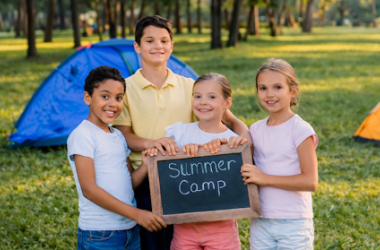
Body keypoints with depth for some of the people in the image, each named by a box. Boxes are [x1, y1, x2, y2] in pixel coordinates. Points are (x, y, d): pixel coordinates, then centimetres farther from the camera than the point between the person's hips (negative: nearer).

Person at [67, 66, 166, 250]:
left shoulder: (118, 136, 13)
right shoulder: (82, 136, -11)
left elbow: (129, 183, 13)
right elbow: (89, 189, -17)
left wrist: (146, 165, -7)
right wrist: (136, 214, -17)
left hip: (130, 229, 7)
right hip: (99, 235, -7)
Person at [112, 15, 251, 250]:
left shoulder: (188, 87, 8)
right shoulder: (126, 88, 2)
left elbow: (227, 117, 7)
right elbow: (122, 134, -4)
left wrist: (242, 135, -14)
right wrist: (151, 143, -23)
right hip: (144, 184, -2)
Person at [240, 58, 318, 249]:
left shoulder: (301, 130, -11)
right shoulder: (256, 130, 5)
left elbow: (310, 181, -15)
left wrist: (265, 178, -18)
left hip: (294, 225, -5)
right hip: (260, 223, 5)